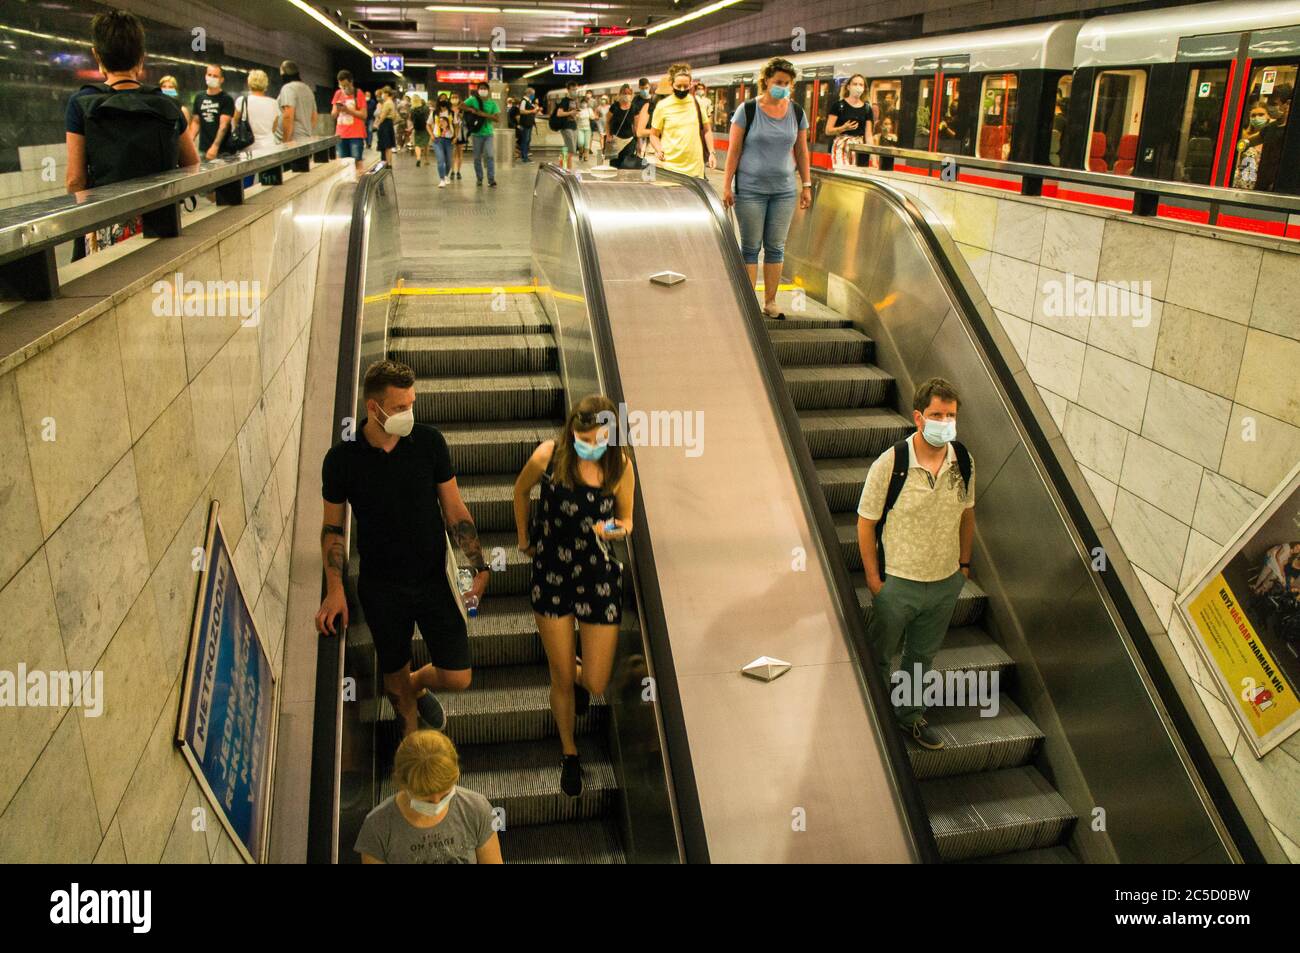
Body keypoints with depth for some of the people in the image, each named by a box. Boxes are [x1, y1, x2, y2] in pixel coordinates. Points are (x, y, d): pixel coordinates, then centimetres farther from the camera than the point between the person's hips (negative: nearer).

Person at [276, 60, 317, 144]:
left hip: (294, 140, -9)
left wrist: (285, 142, -18)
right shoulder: (307, 88, 19)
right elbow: (314, 117, 22)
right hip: (308, 139, 9)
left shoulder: (288, 88, -8)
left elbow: (288, 116, -20)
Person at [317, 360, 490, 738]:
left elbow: (454, 510, -2)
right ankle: (410, 731, 45)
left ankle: (417, 685, 38)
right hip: (381, 588, -1)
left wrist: (479, 566, -7)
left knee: (458, 678, 3)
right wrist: (335, 589, -9)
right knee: (395, 674, 15)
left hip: (433, 579, 1)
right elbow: (333, 527, 0)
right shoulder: (341, 459, -12)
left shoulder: (428, 442, -10)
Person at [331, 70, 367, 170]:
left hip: (356, 134, -5)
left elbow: (364, 115, -6)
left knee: (357, 161, -9)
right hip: (341, 134, 5)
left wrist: (348, 110, -14)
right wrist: (337, 109, -8)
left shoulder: (358, 94, -2)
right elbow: (333, 115, 14)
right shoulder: (338, 94, 11)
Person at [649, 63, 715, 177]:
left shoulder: (698, 103, 7)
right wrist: (658, 150, -11)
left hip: (695, 167, 2)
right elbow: (654, 135, 8)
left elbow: (706, 130, 16)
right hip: (669, 166, -2)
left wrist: (711, 153, 5)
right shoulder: (662, 106, 1)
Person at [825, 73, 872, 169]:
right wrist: (844, 128, -21)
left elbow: (868, 135, 8)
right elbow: (828, 131, -4)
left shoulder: (867, 108, 8)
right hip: (841, 147, -4)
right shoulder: (838, 105, -3)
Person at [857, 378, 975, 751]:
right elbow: (866, 522, -13)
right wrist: (873, 577, -10)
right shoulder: (890, 464, -22)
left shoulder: (964, 460, -7)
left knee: (922, 655, 24)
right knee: (879, 656, 15)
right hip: (898, 583, -4)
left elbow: (966, 513, 8)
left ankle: (910, 714, 46)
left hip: (946, 581, 4)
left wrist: (964, 563, 11)